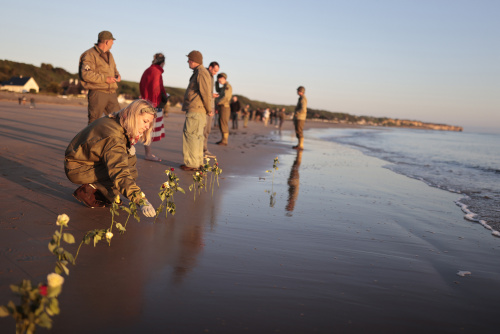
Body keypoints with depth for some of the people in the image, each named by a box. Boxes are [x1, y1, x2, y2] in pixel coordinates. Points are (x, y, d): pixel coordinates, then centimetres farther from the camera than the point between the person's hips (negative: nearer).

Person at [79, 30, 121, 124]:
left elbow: (114, 69, 34)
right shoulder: (90, 55, -6)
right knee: (94, 122, -2)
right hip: (97, 93, -7)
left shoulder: (109, 55, 21)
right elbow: (86, 74, -17)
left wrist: (117, 75, 10)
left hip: (112, 94, 7)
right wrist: (105, 79, -18)